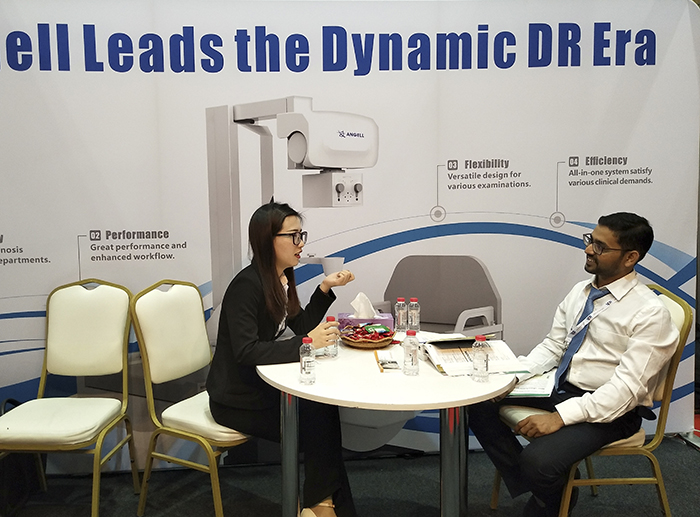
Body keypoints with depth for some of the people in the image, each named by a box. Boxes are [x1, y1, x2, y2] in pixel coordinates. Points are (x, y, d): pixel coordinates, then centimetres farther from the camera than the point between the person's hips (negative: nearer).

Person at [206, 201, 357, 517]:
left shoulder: (281, 279, 5)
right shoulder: (247, 285, -22)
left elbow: (301, 326, 10)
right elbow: (246, 351, -30)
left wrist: (325, 288, -1)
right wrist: (306, 344, -35)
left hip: (260, 384, 8)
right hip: (235, 399, -8)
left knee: (325, 406, -11)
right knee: (315, 420, -13)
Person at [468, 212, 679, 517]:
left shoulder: (650, 313, -16)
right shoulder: (580, 292, 6)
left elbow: (627, 387, -22)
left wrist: (559, 417, -29)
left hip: (609, 410, -7)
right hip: (560, 388, 7)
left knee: (538, 460, -30)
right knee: (479, 402, -5)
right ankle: (533, 485, 7)